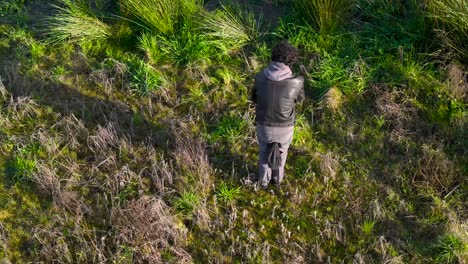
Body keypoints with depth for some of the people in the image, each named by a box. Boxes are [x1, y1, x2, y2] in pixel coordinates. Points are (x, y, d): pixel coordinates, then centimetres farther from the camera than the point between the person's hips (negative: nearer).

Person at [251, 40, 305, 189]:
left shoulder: (260, 78, -21)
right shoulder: (296, 82, -27)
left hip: (264, 125, 1)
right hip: (285, 127, -1)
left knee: (264, 151, 30)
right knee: (281, 151, 30)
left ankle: (264, 180, 51)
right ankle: (277, 177, 54)